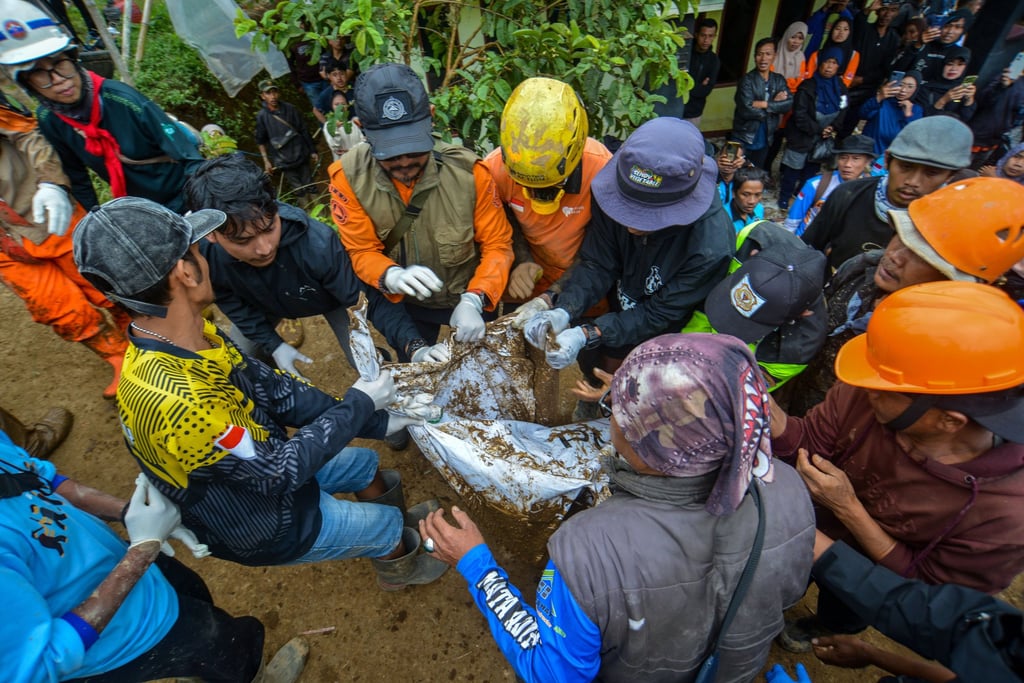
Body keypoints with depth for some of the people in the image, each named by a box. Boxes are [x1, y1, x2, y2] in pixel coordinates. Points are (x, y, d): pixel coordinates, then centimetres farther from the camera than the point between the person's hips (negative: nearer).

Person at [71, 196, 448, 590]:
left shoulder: (192, 337, -16)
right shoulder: (177, 402, -43)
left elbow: (277, 391, -10)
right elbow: (280, 469, -31)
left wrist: (376, 422, -11)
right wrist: (358, 404, -21)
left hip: (264, 469, 7)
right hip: (259, 522, -7)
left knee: (364, 461, 22)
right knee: (387, 522, 12)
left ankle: (392, 529, 51)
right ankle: (399, 565, 47)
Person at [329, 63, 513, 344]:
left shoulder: (468, 171, -26)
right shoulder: (348, 176, -21)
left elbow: (497, 245, -20)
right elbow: (362, 252, -17)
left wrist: (473, 301, -35)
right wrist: (393, 276, -40)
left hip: (470, 296, 0)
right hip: (406, 303, 1)